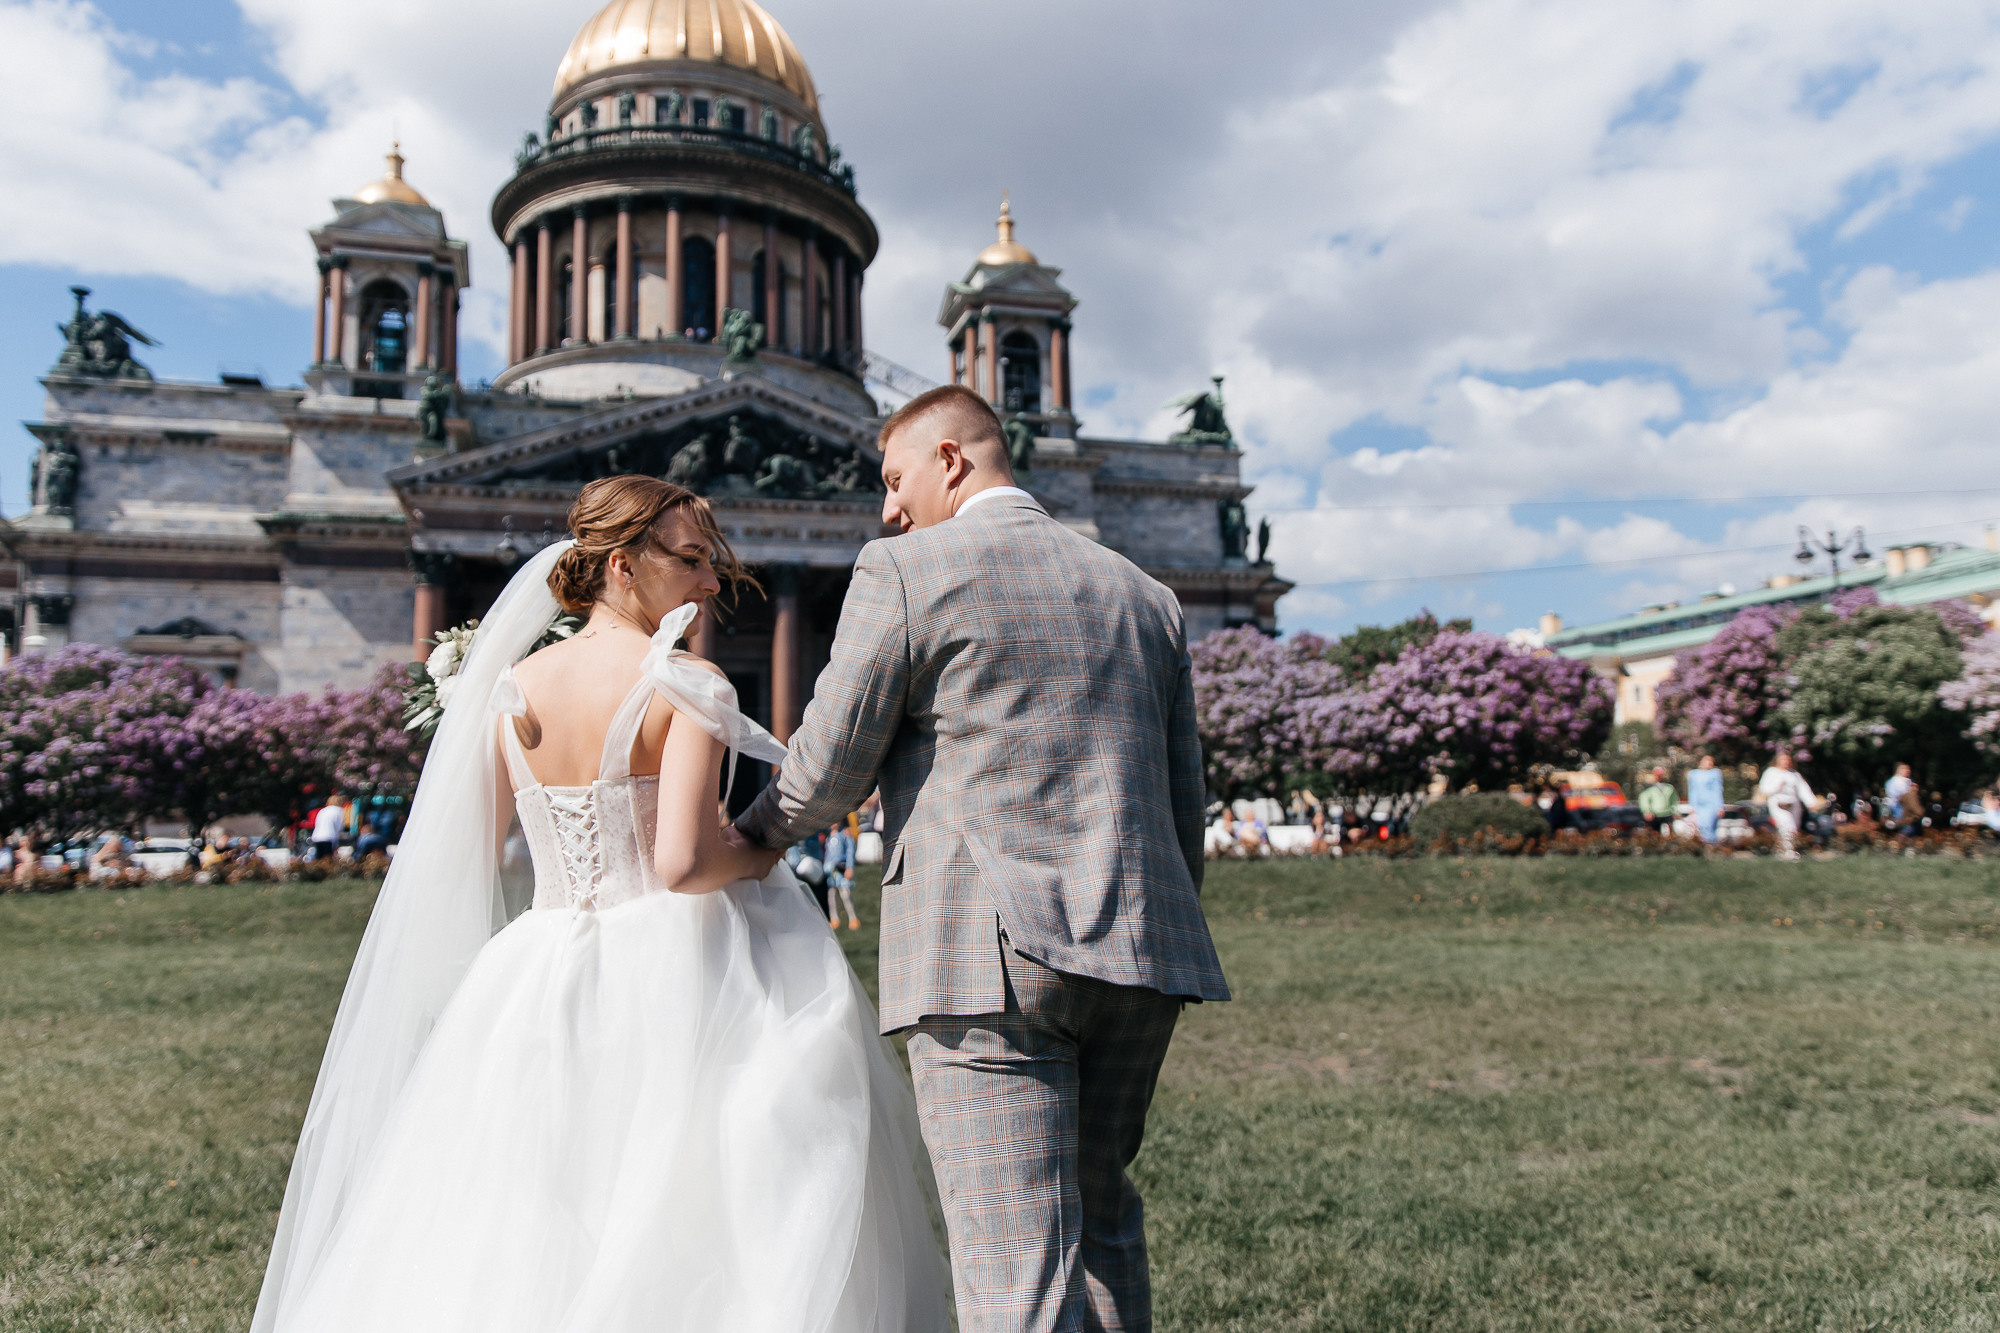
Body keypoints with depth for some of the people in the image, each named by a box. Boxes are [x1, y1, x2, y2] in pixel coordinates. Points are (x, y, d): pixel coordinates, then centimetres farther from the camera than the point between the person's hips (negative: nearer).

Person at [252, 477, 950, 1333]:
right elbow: (681, 862, -23)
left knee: (523, 1244, 18)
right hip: (674, 977, -5)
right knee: (681, 1237, 6)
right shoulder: (687, 686, -12)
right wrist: (768, 850, -3)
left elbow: (462, 864, 10)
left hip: (540, 986, 6)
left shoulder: (512, 689, 4)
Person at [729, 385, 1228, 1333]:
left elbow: (829, 765, -1)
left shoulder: (904, 571, -2)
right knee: (1101, 1213, 24)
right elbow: (1184, 802, 17)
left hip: (986, 953, -6)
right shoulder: (1142, 594, 16)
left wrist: (751, 835, 18)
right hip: (1140, 945, 7)